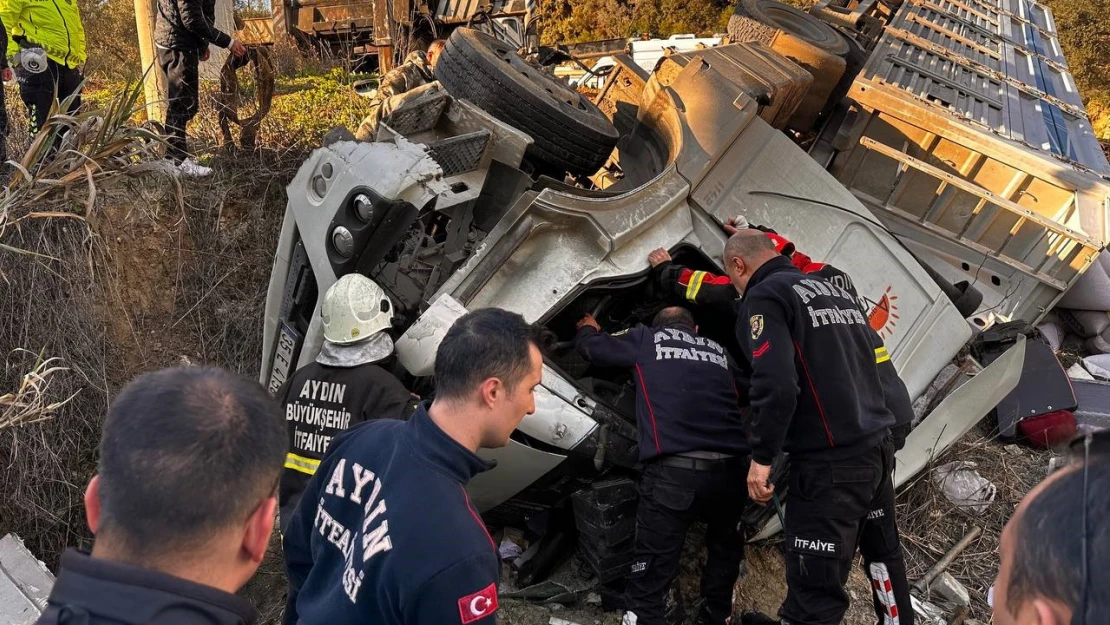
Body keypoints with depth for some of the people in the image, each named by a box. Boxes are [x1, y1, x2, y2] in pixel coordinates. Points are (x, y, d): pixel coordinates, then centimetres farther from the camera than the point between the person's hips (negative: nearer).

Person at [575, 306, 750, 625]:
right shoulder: (718, 351, 23)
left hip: (676, 470, -4)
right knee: (724, 551, 27)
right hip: (731, 467, 4)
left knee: (651, 574, -1)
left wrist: (588, 328, 44)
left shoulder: (646, 338, 14)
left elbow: (590, 346, 22)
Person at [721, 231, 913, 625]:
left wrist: (761, 457, -15)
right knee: (883, 553, 25)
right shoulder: (834, 289, 17)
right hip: (879, 445, 9)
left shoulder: (764, 297, -9)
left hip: (830, 460, -9)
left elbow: (775, 383, -21)